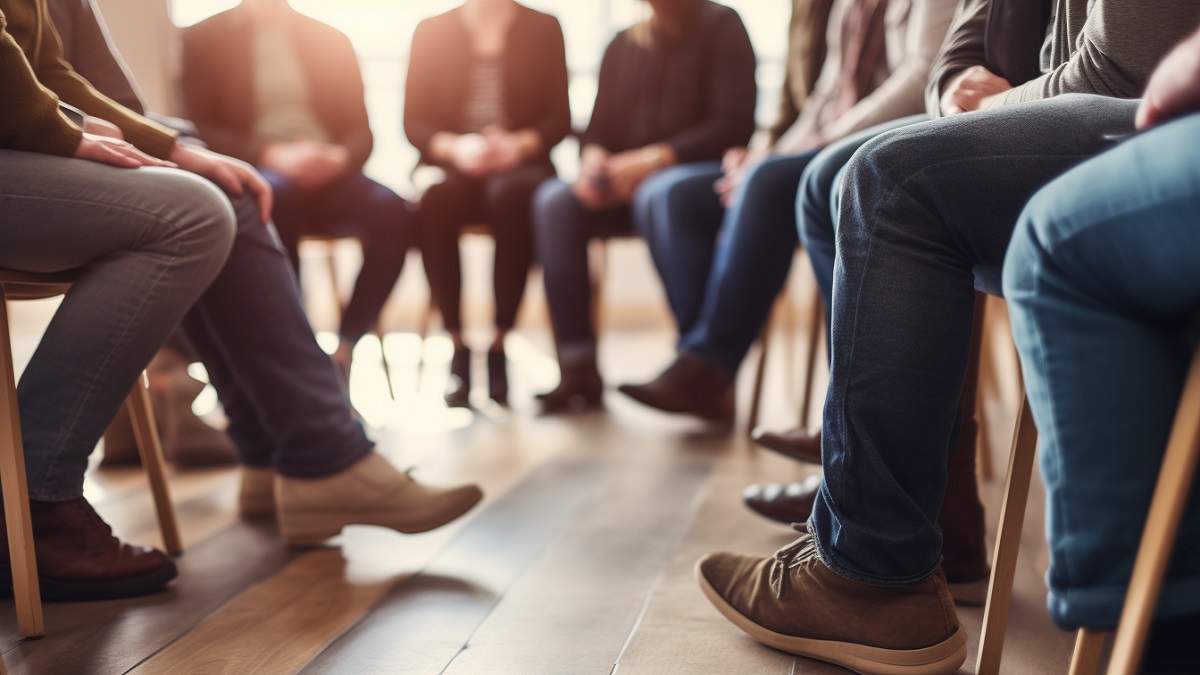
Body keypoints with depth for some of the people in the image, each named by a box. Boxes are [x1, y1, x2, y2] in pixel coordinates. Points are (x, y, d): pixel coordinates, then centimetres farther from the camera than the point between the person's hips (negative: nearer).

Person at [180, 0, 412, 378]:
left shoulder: (331, 39, 17)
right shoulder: (204, 38, 10)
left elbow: (360, 130, 9)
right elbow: (199, 129, -2)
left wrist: (340, 157, -16)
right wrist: (270, 156, -20)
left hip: (327, 174, 2)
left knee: (391, 210, -29)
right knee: (278, 194, -38)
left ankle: (344, 350, -25)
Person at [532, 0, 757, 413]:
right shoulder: (622, 46, 19)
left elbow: (735, 123, -12)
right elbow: (599, 129, 14)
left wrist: (655, 158, -22)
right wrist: (593, 157, -11)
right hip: (626, 183, 5)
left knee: (655, 195, -39)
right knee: (554, 201, -23)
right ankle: (578, 367, -26)